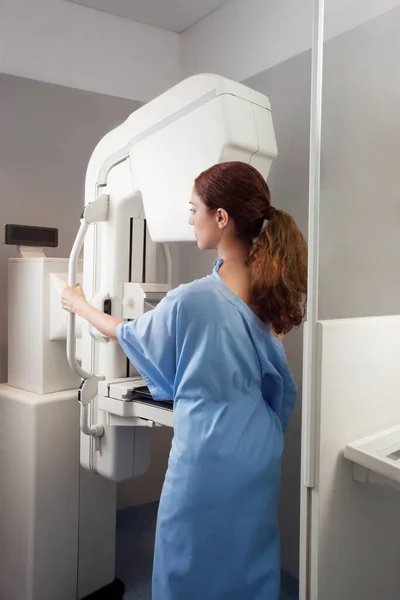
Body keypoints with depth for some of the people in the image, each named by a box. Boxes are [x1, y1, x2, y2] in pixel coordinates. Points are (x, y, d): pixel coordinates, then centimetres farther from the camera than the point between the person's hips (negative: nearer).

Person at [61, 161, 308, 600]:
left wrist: (79, 305, 12)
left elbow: (128, 335, -4)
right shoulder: (271, 288, -7)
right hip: (260, 453, 6)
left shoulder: (190, 300, -24)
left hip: (207, 457, -6)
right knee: (251, 562, 25)